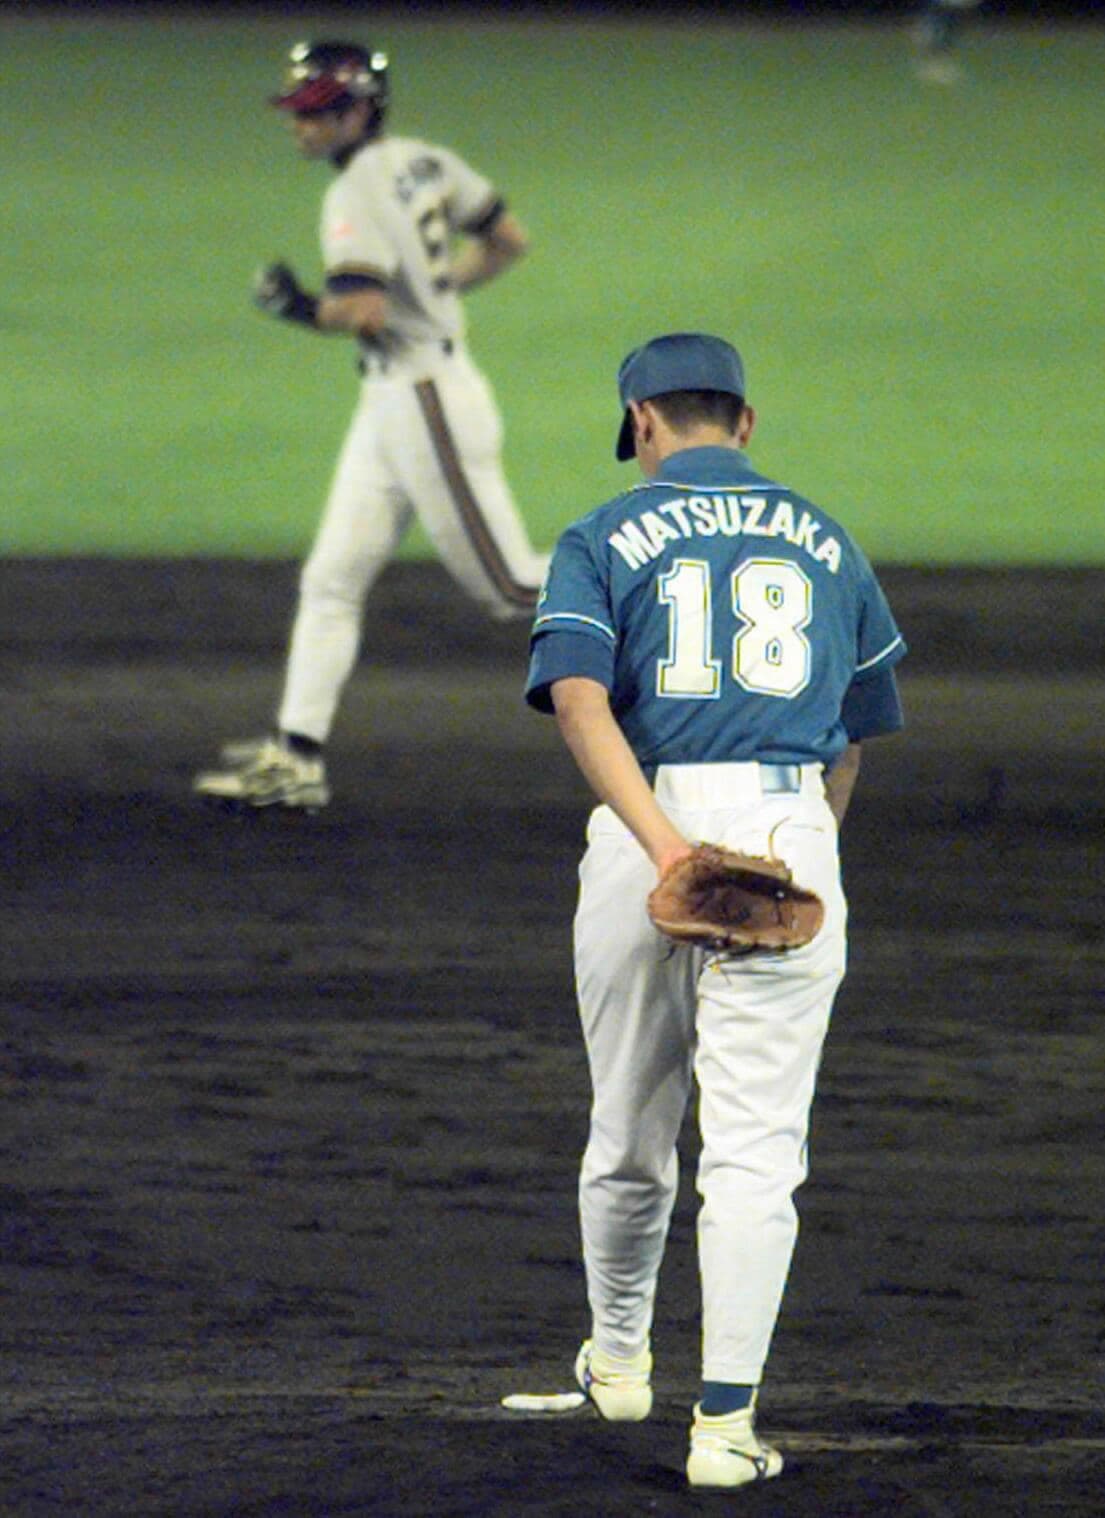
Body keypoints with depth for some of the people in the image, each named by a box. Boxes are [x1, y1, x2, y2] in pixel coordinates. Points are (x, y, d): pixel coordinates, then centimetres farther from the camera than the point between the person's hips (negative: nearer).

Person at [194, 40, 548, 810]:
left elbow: (366, 312, -29)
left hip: (431, 401, -10)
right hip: (390, 404, 10)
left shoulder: (358, 193, -18)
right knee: (331, 581, 7)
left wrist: (305, 308, -12)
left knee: (513, 586, -2)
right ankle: (296, 759, 6)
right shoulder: (425, 162, 9)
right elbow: (510, 240, 17)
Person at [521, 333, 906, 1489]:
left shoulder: (604, 539, 5)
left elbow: (578, 698, -13)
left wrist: (663, 841, -21)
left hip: (645, 829, 0)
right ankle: (725, 1423, -11)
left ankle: (618, 1360, 38)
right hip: (788, 832, 0)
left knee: (629, 1131, 17)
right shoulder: (825, 542, 15)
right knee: (754, 1144, -3)